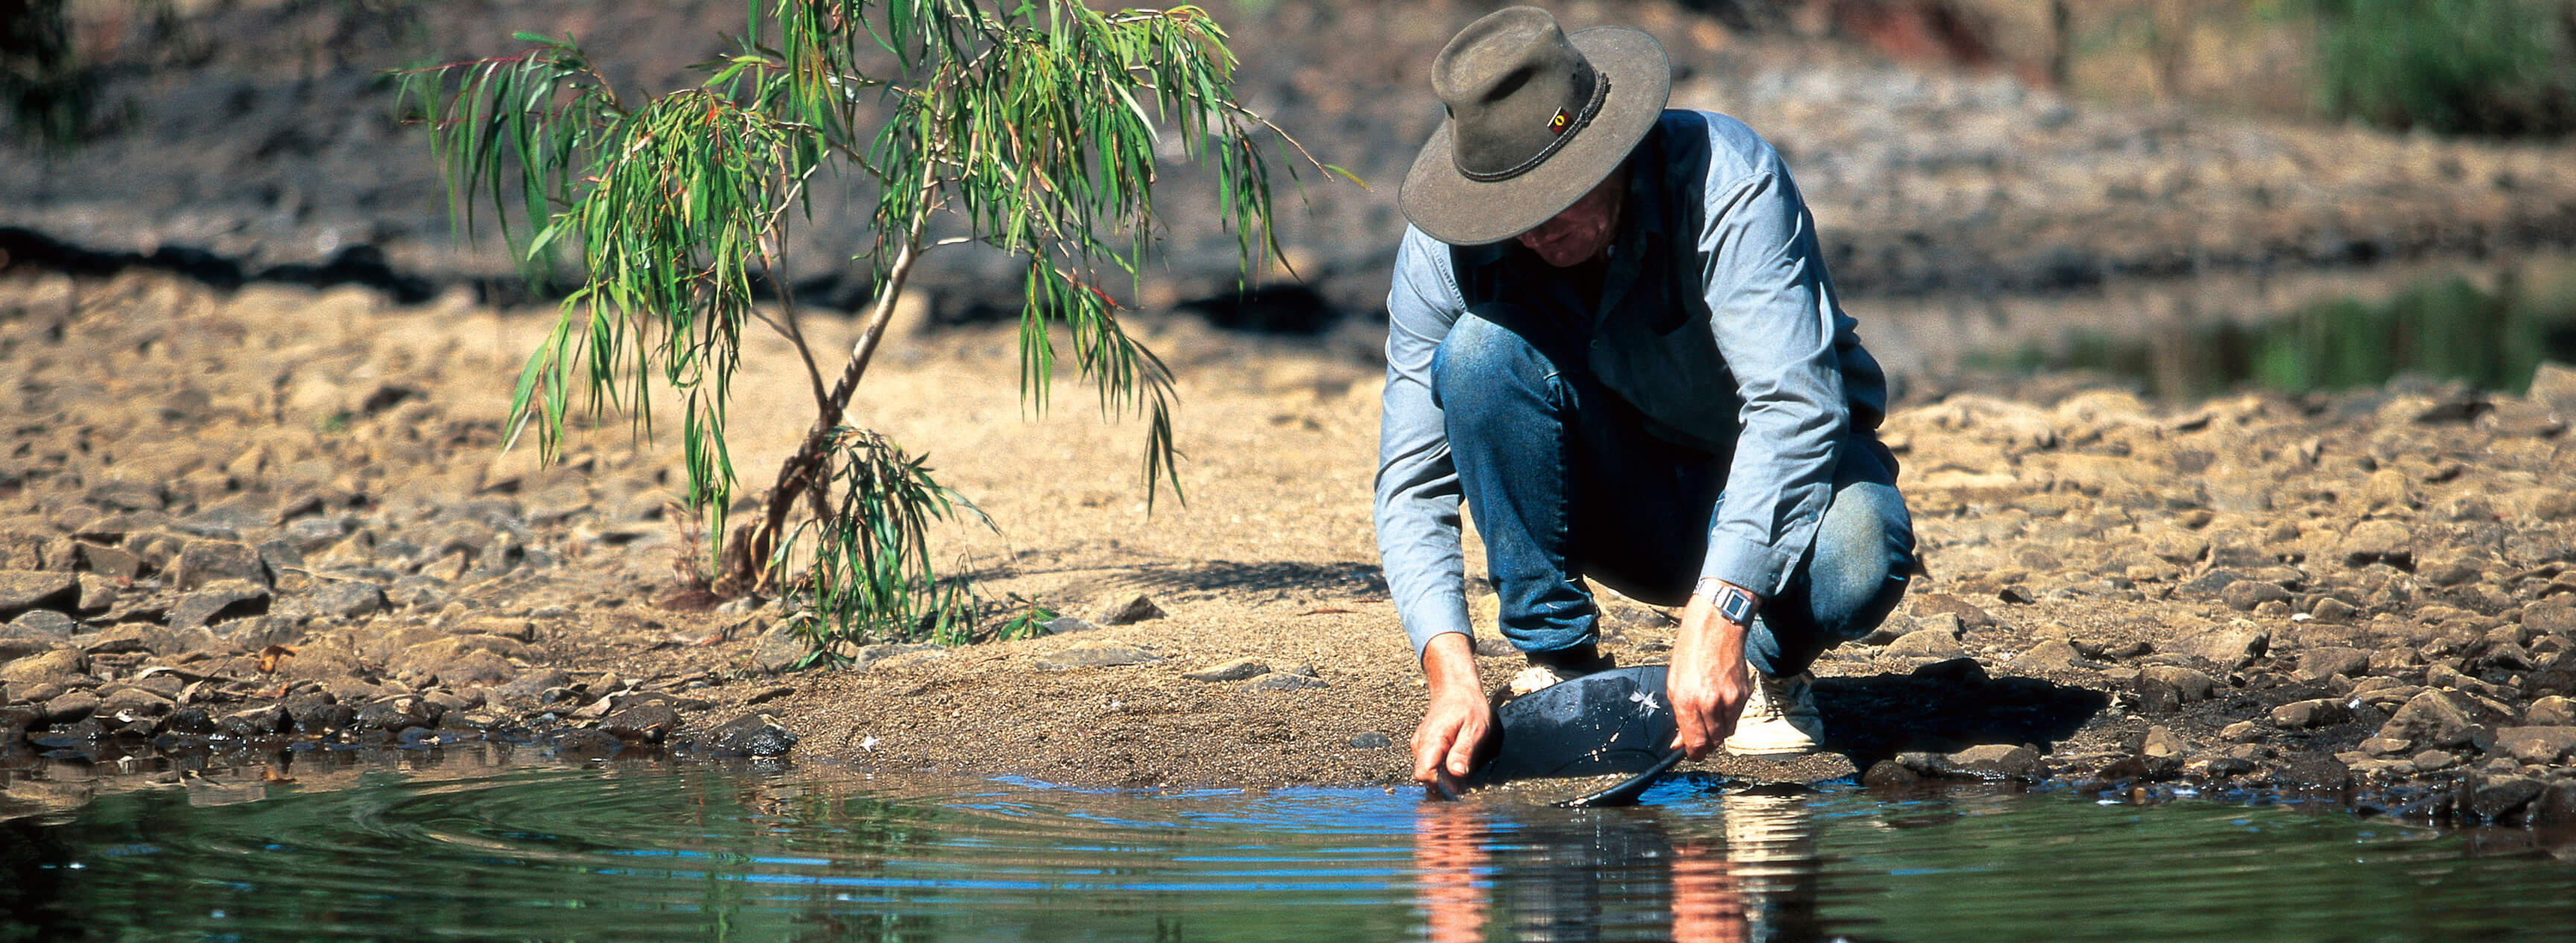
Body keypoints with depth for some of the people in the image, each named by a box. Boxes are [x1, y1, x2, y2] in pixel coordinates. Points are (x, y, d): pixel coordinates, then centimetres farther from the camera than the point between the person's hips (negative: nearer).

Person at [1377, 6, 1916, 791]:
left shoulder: (1726, 182, -28)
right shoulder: (1444, 253, -18)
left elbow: (1795, 404, -38)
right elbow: (1411, 488, -18)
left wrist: (1716, 612, -51)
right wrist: (1450, 671, -35)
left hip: (1782, 475, -2)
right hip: (1622, 509, 3)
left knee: (1855, 561, -38)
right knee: (1483, 349, -27)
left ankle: (1769, 665, -2)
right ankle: (1556, 662, -13)